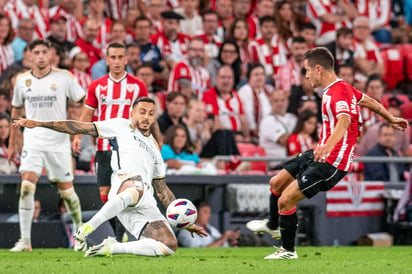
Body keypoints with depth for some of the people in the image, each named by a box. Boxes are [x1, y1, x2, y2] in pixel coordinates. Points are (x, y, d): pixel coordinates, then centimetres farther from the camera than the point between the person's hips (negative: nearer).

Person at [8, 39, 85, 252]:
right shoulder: (22, 80, 5)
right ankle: (25, 240, -13)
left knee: (66, 190, 5)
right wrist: (11, 144, 20)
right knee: (26, 186, -16)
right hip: (33, 141, 1)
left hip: (59, 142, -1)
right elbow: (16, 111, 18)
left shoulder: (64, 77, -4)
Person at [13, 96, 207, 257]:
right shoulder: (121, 126, 20)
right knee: (137, 189, -45)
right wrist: (39, 124, 7)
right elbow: (80, 127, 14)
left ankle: (112, 248, -9)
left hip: (147, 206, 6)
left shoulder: (154, 148, 34)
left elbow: (162, 191, 35)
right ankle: (87, 228, -46)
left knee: (170, 246, -17)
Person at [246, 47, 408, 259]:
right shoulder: (343, 87, 8)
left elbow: (344, 120, -42)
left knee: (285, 200, -11)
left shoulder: (338, 92, -23)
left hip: (332, 163, -10)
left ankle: (288, 250, 8)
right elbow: (367, 100, 24)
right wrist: (390, 119, 41)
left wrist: (328, 145, -61)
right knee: (276, 183, 19)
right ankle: (273, 225, 46)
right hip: (318, 154, 10)